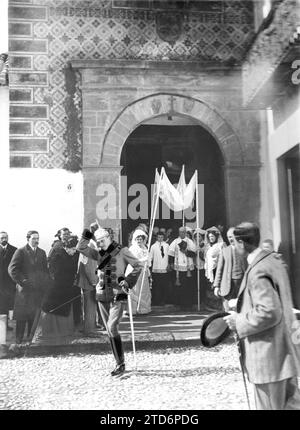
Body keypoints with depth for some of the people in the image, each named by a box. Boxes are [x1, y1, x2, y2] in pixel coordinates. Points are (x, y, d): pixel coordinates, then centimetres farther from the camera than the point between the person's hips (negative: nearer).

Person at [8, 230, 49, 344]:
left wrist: (46, 283, 5)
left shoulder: (42, 252, 16)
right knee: (22, 317, 1)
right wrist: (22, 281, -13)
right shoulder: (20, 252, -1)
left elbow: (45, 270, 18)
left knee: (35, 317, 6)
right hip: (25, 289, -4)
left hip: (39, 290, 4)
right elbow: (12, 269, -8)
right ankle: (19, 341, 10)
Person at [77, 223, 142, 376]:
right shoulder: (99, 254, 10)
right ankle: (119, 363, 19)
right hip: (102, 296, 6)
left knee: (112, 327, -18)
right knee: (110, 330, 8)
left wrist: (128, 281, -11)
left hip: (117, 296, -6)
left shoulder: (121, 251, -3)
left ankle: (120, 364, -9)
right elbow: (81, 248, 4)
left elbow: (138, 266, -2)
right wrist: (89, 233, -2)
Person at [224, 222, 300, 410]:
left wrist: (240, 322, -15)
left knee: (271, 405, 5)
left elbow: (269, 313, -27)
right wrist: (242, 305, 16)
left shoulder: (257, 271, -22)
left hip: (269, 357, -9)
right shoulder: (273, 262, 8)